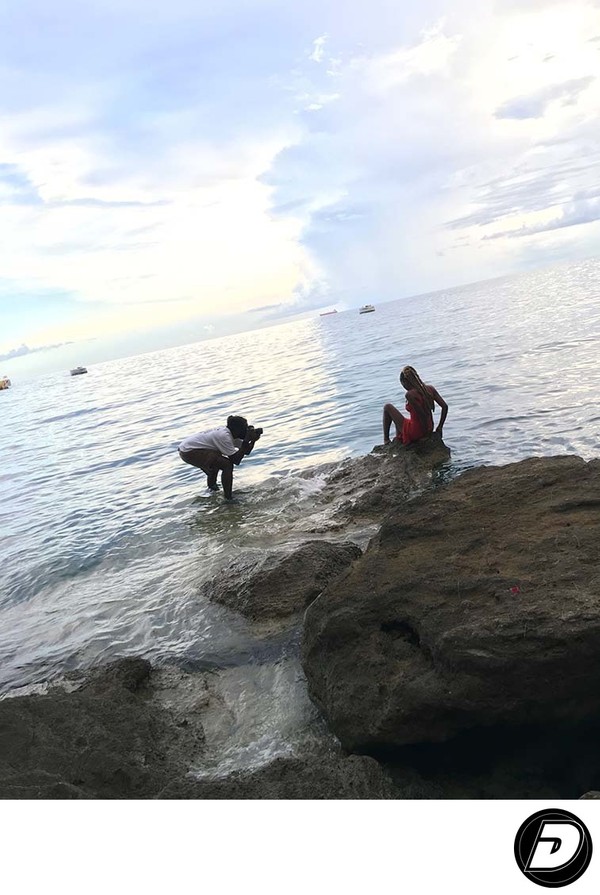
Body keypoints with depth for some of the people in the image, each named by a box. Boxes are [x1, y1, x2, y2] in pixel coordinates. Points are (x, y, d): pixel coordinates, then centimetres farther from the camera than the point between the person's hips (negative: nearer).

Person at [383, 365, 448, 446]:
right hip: (429, 429, 8)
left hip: (415, 433, -7)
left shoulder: (410, 394, -24)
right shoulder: (430, 389, -4)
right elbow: (445, 407, -4)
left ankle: (386, 439, 20)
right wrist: (439, 427, 3)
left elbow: (422, 415, -27)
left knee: (388, 407, 11)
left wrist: (425, 430, -11)